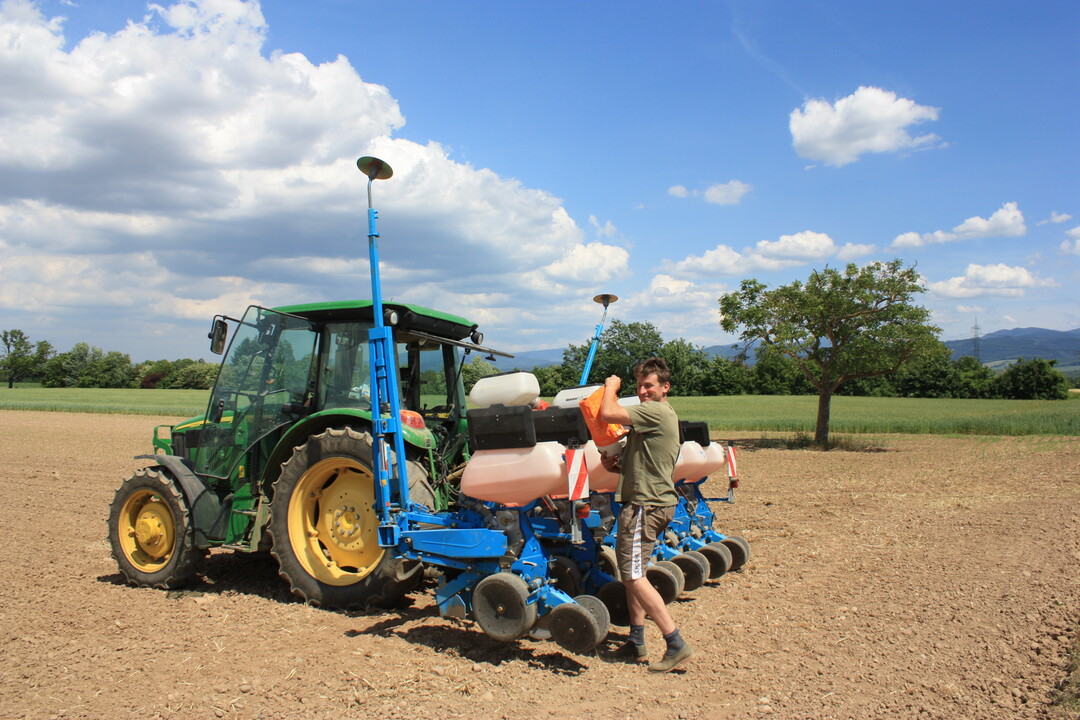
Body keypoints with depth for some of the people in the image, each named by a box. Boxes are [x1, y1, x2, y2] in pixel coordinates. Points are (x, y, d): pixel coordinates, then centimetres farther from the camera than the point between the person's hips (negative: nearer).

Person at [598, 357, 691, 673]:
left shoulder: (656, 411, -16)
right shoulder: (665, 415, 18)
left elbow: (608, 413, -24)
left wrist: (611, 386, -5)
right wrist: (619, 466, 7)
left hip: (645, 504, -11)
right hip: (656, 501, 11)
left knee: (634, 575, -9)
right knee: (631, 572, 16)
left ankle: (676, 644, -6)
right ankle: (636, 642, 23)